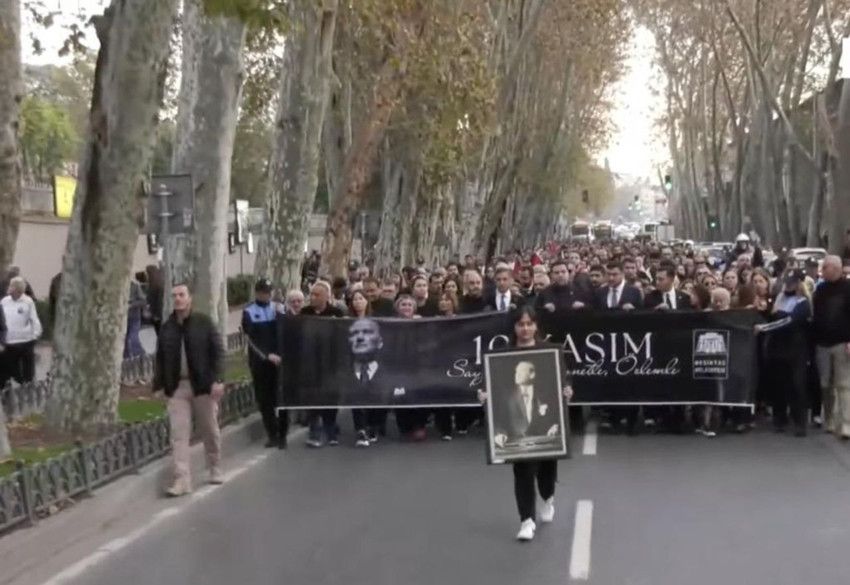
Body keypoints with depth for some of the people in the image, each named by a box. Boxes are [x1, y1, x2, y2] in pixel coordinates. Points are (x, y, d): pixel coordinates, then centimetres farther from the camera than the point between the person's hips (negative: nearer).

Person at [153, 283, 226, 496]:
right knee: (179, 434, -5)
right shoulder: (166, 328, 7)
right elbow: (160, 359, 11)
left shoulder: (204, 322, -2)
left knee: (210, 430, 10)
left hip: (203, 384, -2)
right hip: (176, 387, 2)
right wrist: (158, 386, 5)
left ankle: (215, 469, 29)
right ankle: (182, 479, -5)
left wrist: (218, 380, -14)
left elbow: (218, 351, -5)